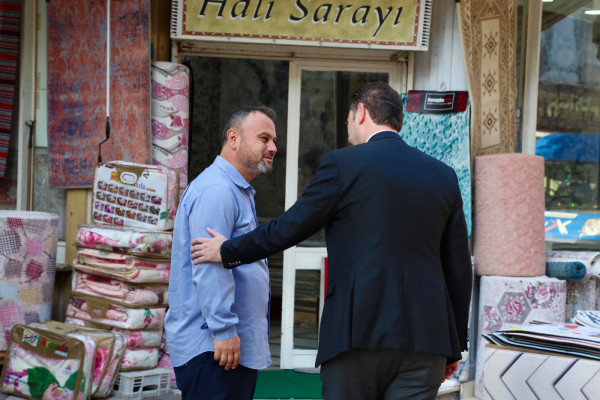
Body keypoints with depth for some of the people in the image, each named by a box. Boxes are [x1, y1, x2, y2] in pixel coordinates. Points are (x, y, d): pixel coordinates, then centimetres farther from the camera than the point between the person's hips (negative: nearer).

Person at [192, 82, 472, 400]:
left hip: (358, 334, -3)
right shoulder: (444, 176, 10)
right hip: (425, 337, 4)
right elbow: (459, 269, 11)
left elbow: (290, 228, 3)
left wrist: (228, 251, 20)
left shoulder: (343, 164, -2)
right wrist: (454, 346, 19)